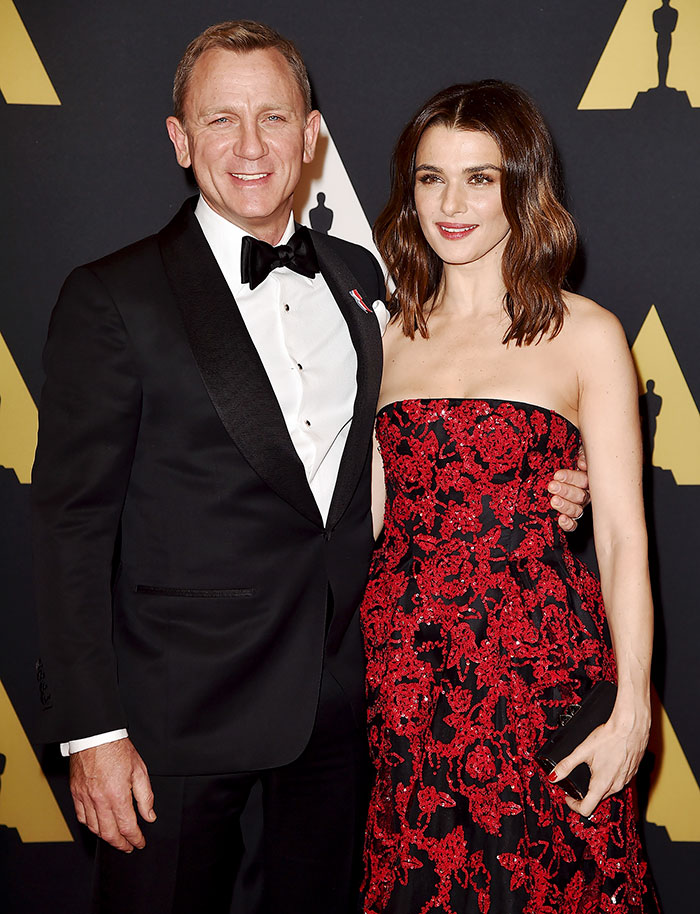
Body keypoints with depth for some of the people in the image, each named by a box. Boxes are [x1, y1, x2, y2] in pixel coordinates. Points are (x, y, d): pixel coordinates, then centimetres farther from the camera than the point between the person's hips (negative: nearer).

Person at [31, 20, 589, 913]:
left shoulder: (358, 278, 7)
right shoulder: (113, 297, -9)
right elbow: (73, 521, -10)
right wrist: (91, 731, -14)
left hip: (340, 695, 5)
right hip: (182, 707, -4)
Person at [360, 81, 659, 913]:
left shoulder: (584, 334, -2)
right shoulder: (384, 334, 9)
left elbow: (622, 534, -6)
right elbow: (370, 511, 12)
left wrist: (632, 710, -11)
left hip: (537, 664, -3)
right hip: (400, 666, 4)